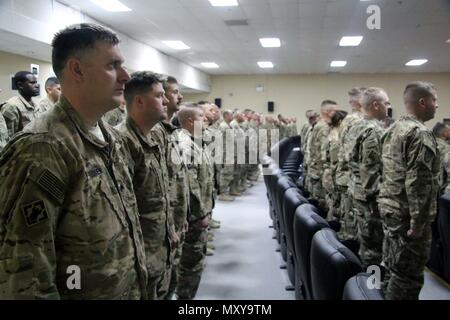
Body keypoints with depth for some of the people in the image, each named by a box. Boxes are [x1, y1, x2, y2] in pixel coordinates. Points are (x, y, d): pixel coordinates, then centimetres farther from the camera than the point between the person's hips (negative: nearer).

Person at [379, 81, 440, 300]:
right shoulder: (420, 134, -17)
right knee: (408, 274, -1)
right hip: (406, 213, -9)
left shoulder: (393, 129, 12)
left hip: (389, 206, 9)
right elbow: (418, 182, -23)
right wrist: (418, 222, -21)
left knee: (393, 266, 17)